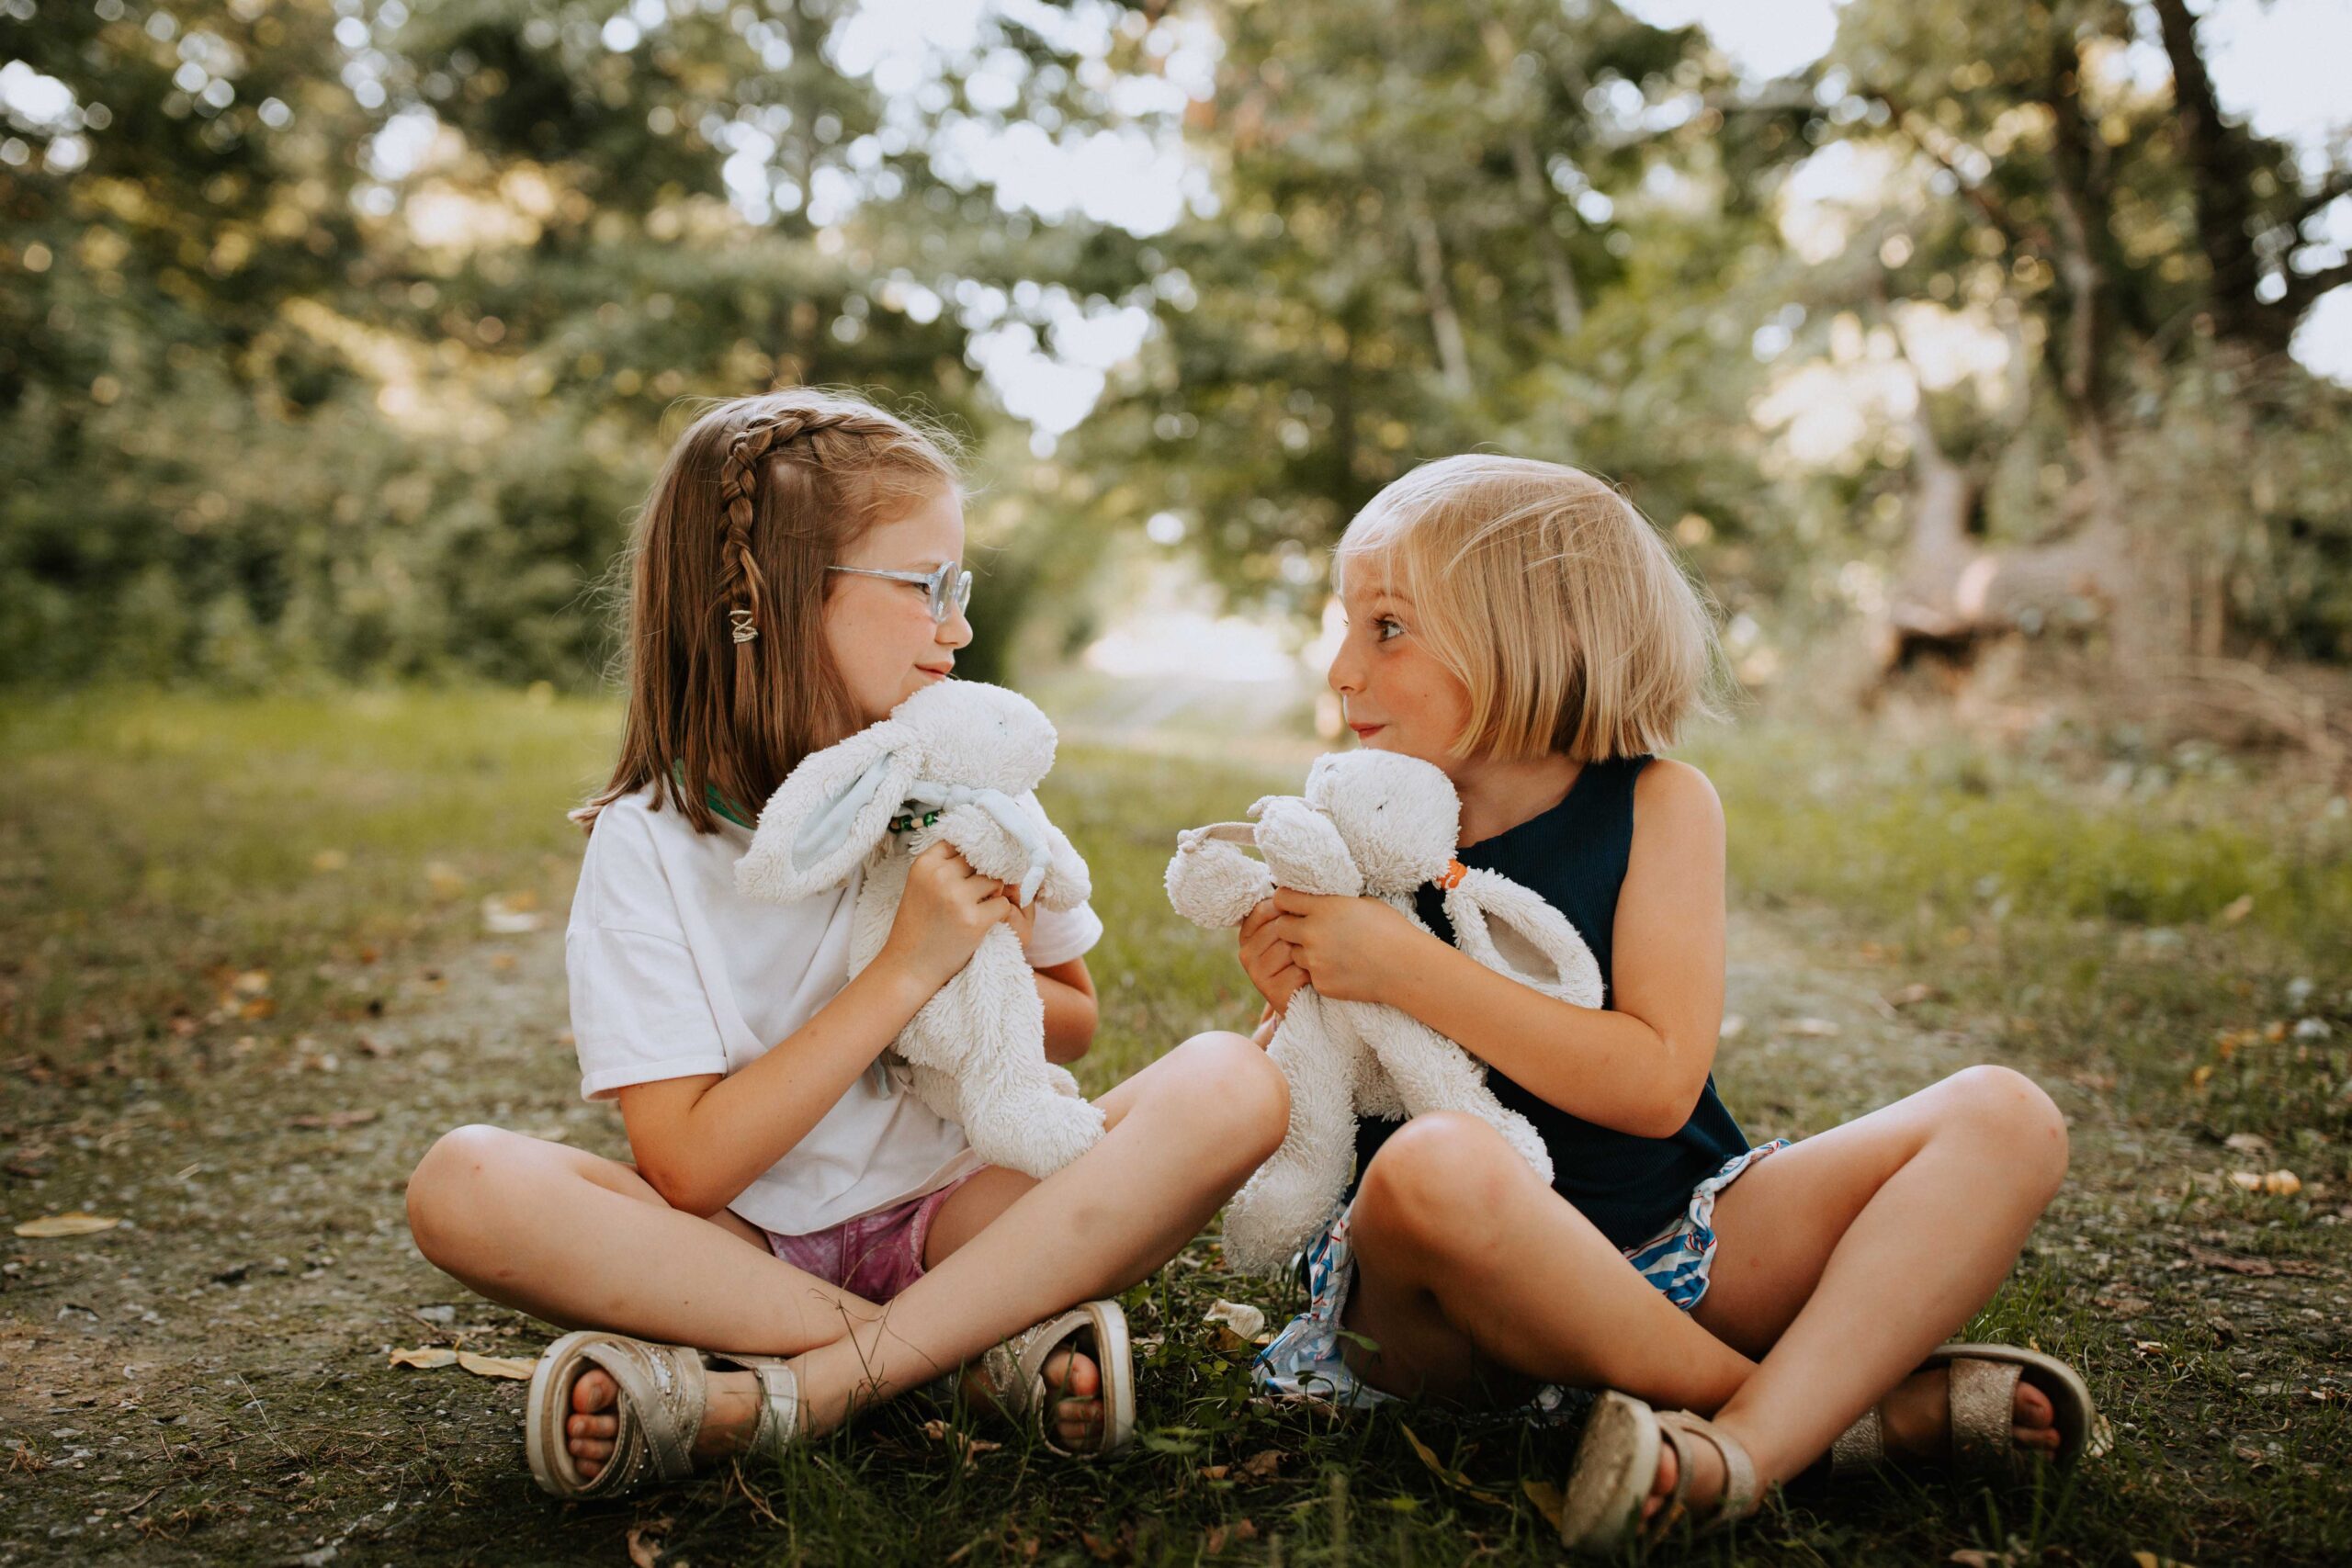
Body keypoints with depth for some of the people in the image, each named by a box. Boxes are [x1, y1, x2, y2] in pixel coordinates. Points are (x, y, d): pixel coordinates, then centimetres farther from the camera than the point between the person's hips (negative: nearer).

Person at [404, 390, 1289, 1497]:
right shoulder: (646, 841, -9)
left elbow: (1075, 1022, 12)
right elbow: (689, 1166, -17)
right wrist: (905, 969, -21)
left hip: (956, 1211, 2)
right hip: (746, 1243, -2)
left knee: (1232, 1087, -23)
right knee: (465, 1184, -29)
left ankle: (776, 1396, -25)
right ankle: (992, 1338, -23)